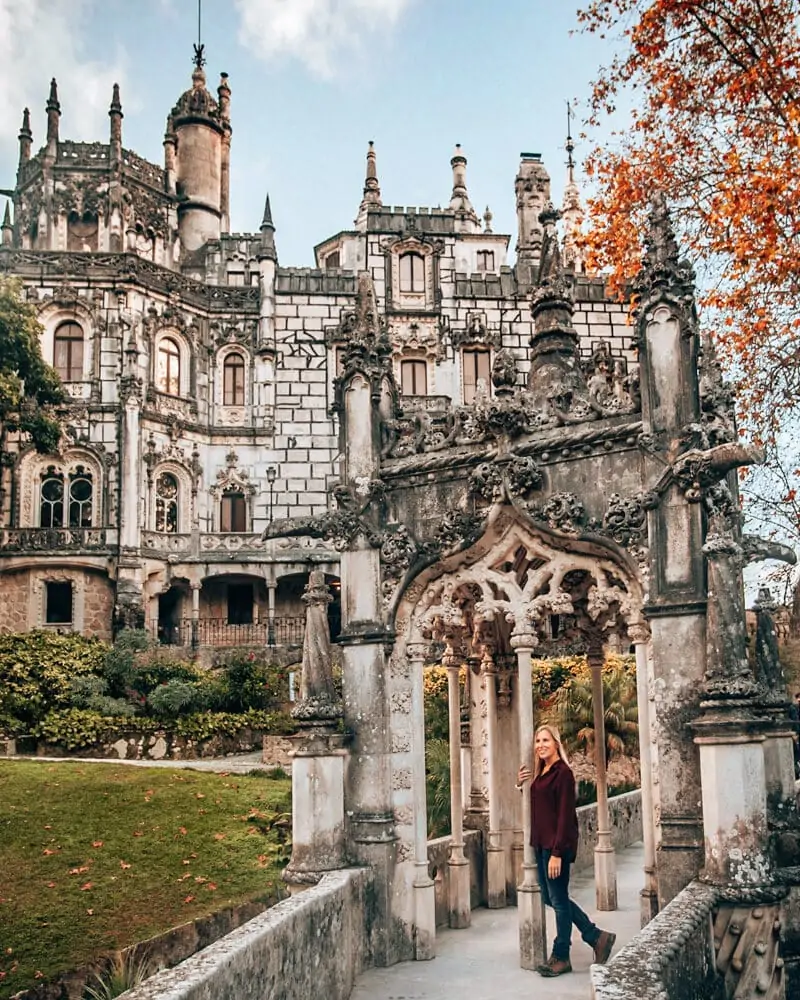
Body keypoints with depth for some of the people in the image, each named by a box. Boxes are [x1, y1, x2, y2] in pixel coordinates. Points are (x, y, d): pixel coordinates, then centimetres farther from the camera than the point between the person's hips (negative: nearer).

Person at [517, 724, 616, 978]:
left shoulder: (563, 773, -13)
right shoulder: (540, 773, 12)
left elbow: (565, 815, -17)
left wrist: (557, 853, -20)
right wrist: (521, 783, 3)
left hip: (557, 845, -9)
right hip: (541, 843, 9)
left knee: (558, 899, 1)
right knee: (550, 898, 13)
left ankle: (561, 958, 13)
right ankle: (597, 937, 24)